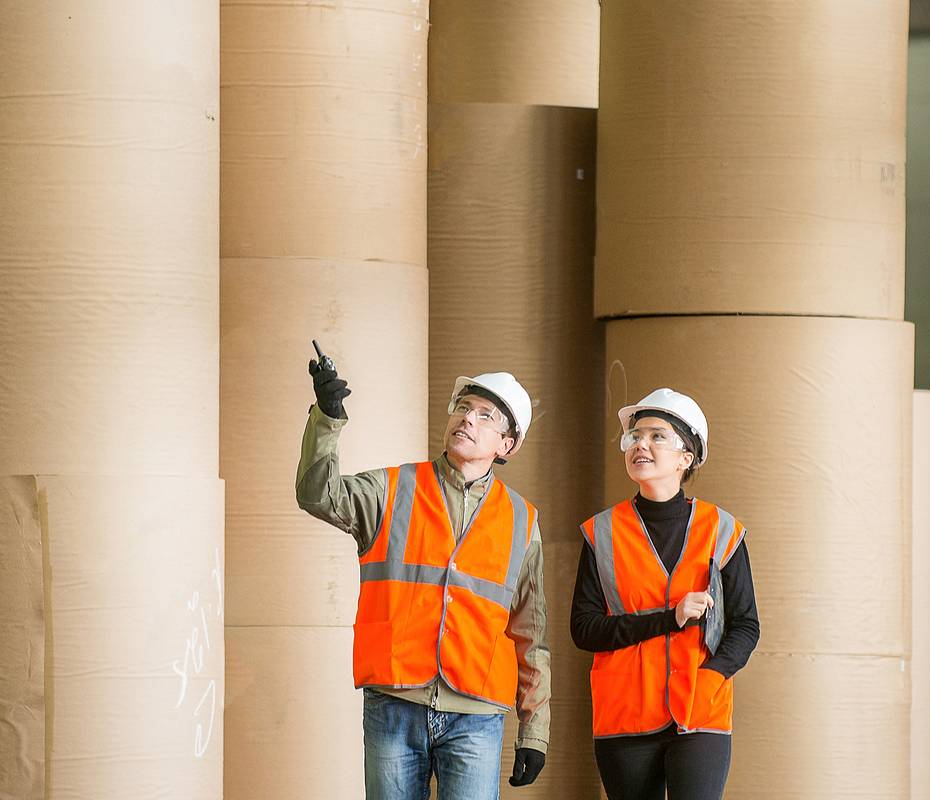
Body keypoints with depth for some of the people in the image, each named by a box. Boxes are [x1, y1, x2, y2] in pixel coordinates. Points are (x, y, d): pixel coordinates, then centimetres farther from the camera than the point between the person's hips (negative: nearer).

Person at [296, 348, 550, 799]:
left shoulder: (521, 522, 12)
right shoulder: (393, 491, 9)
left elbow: (530, 638, 14)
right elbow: (318, 495, -11)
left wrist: (534, 733, 11)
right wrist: (327, 419, -26)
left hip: (474, 720, 0)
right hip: (394, 709, 0)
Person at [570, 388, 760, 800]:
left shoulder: (720, 530, 6)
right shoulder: (603, 533, 6)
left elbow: (745, 626, 7)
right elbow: (583, 628, -1)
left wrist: (711, 675, -12)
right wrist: (669, 619, -12)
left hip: (701, 717, -1)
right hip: (624, 716, 1)